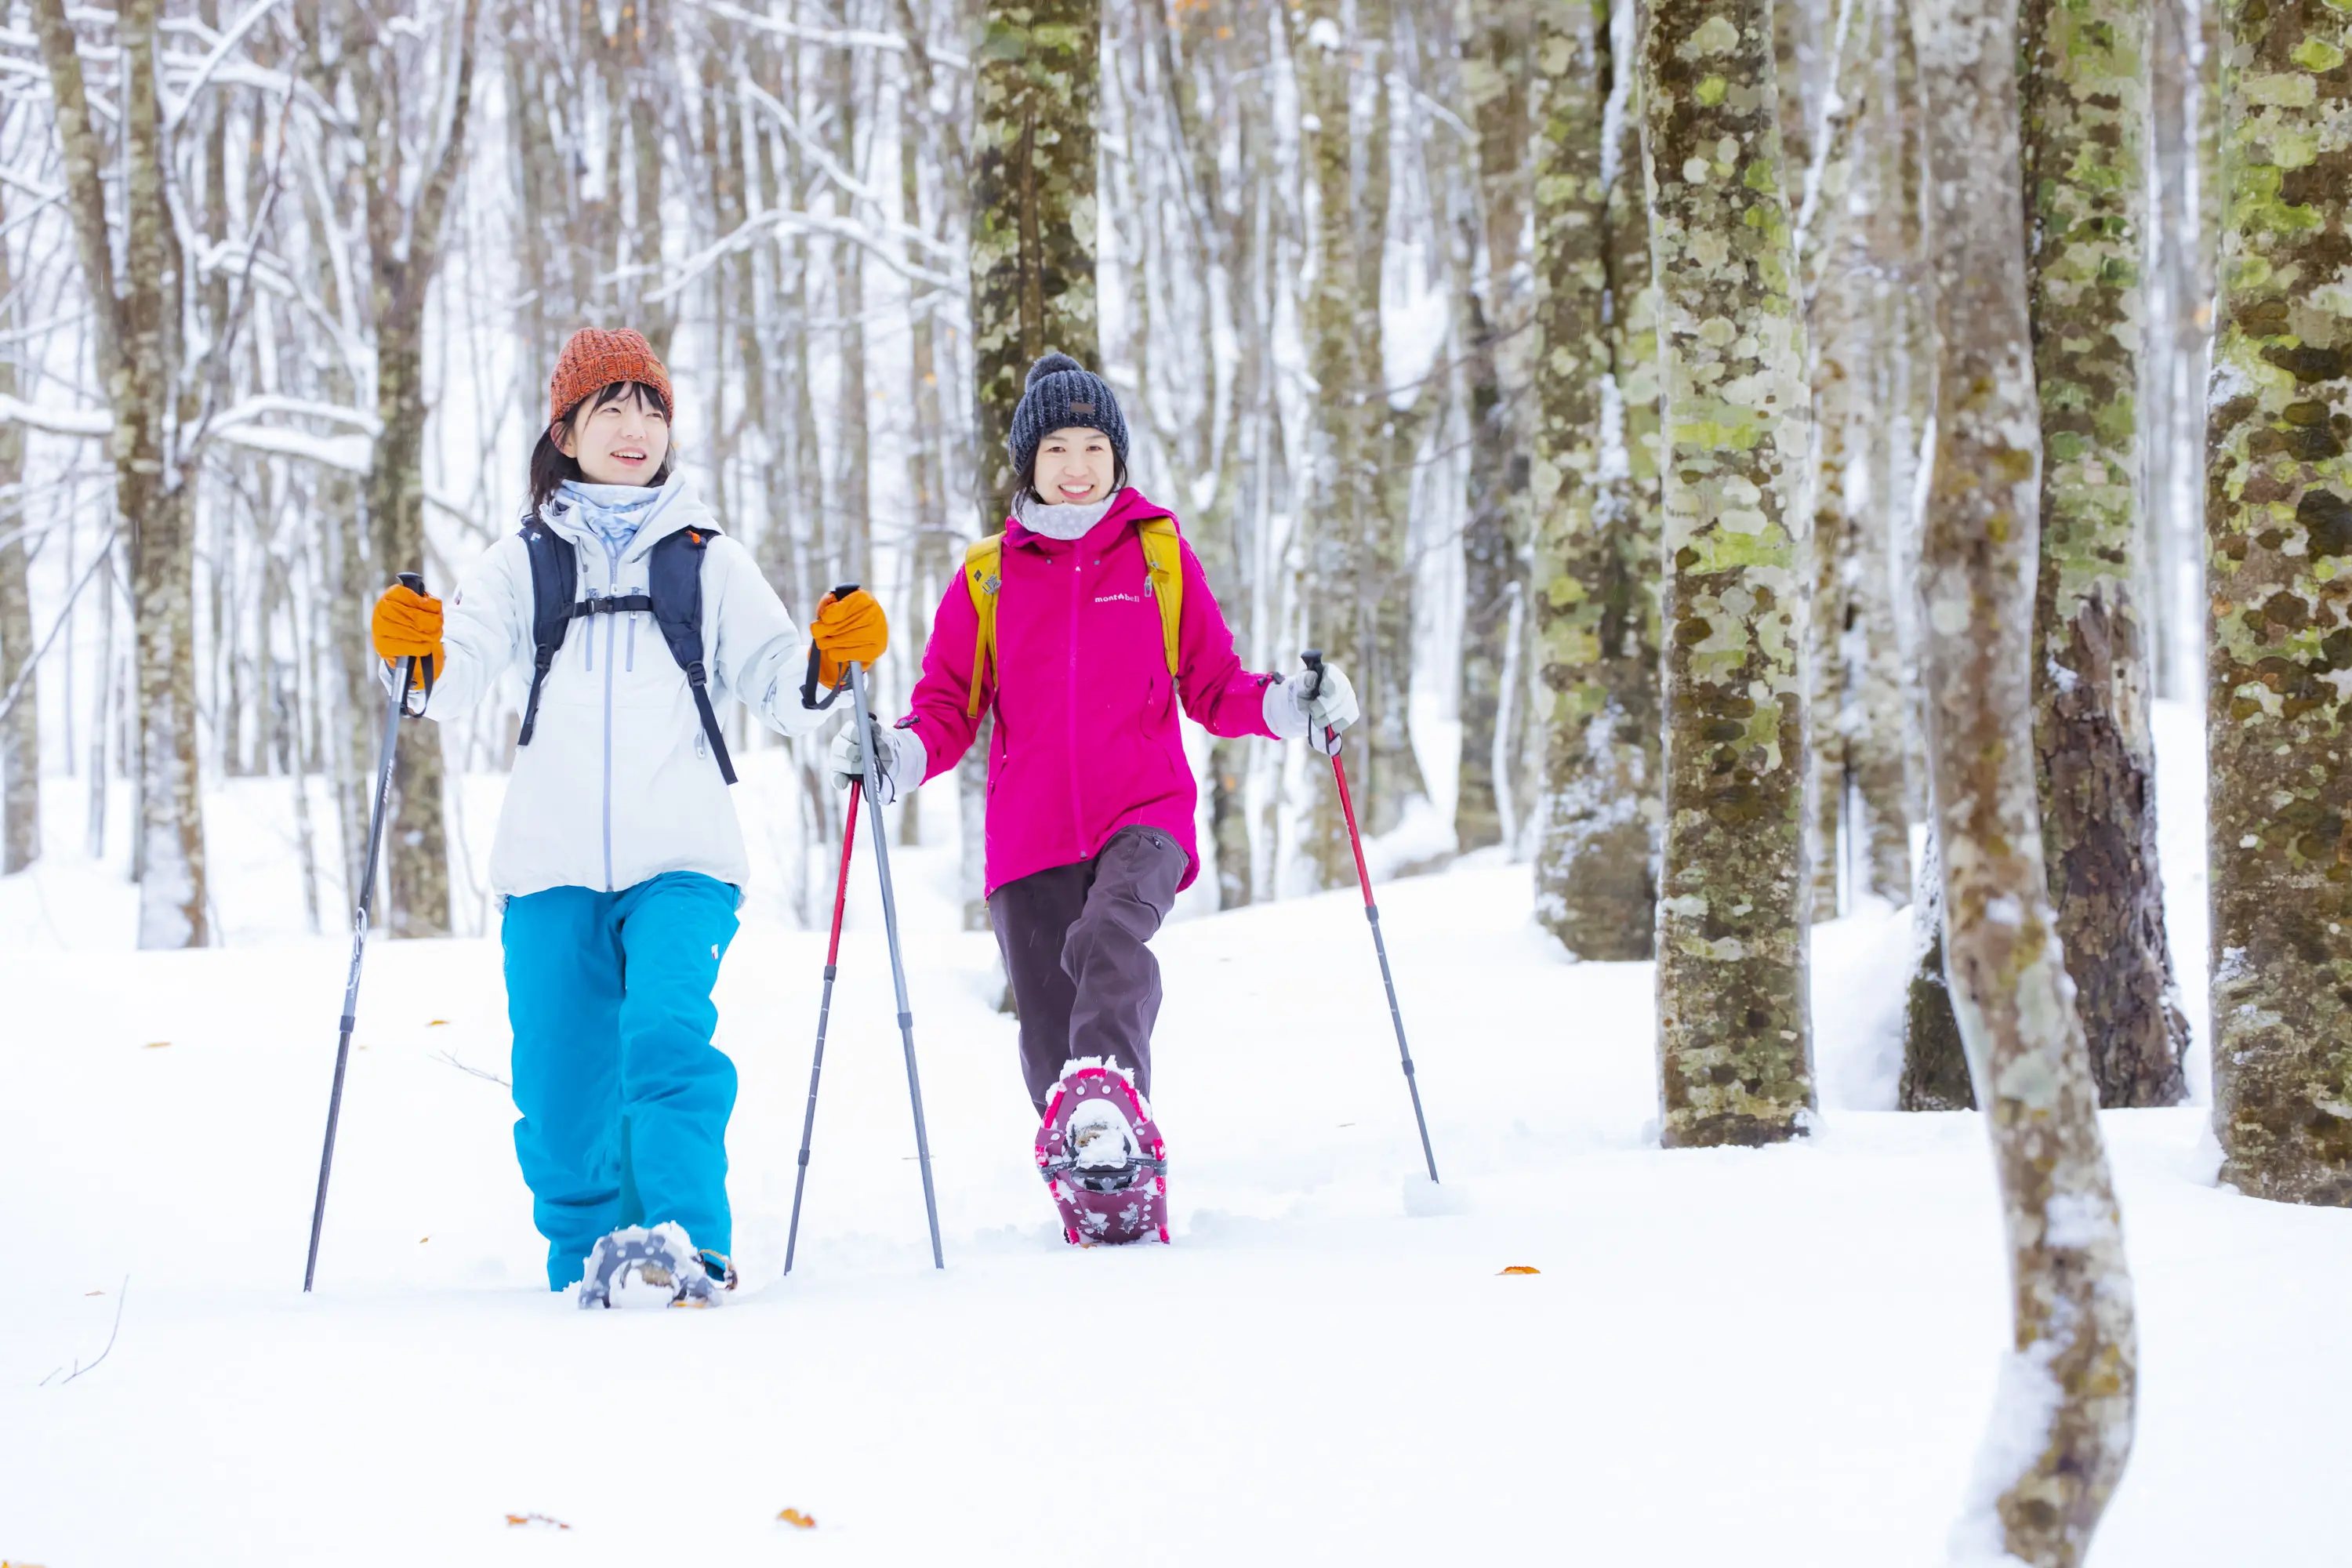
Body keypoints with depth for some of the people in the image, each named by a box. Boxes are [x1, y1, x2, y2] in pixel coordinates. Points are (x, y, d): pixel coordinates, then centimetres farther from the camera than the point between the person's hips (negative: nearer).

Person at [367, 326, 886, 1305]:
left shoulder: (708, 560, 14)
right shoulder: (525, 563, 15)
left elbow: (781, 695, 11)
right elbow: (458, 678, 1)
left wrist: (832, 658, -9)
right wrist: (414, 651, -20)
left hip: (681, 863, -1)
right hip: (551, 861, 1)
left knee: (668, 1033, -23)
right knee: (562, 1086, 0)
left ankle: (685, 1242, -28)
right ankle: (587, 1257, 16)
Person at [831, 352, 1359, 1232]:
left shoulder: (1160, 556, 10)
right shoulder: (986, 579, 12)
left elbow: (1214, 688, 12)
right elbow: (949, 710, 10)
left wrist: (1288, 707, -8)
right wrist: (895, 758, -11)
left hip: (1145, 813, -2)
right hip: (1030, 834, 2)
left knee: (1110, 937, -34)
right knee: (1050, 1046, -1)